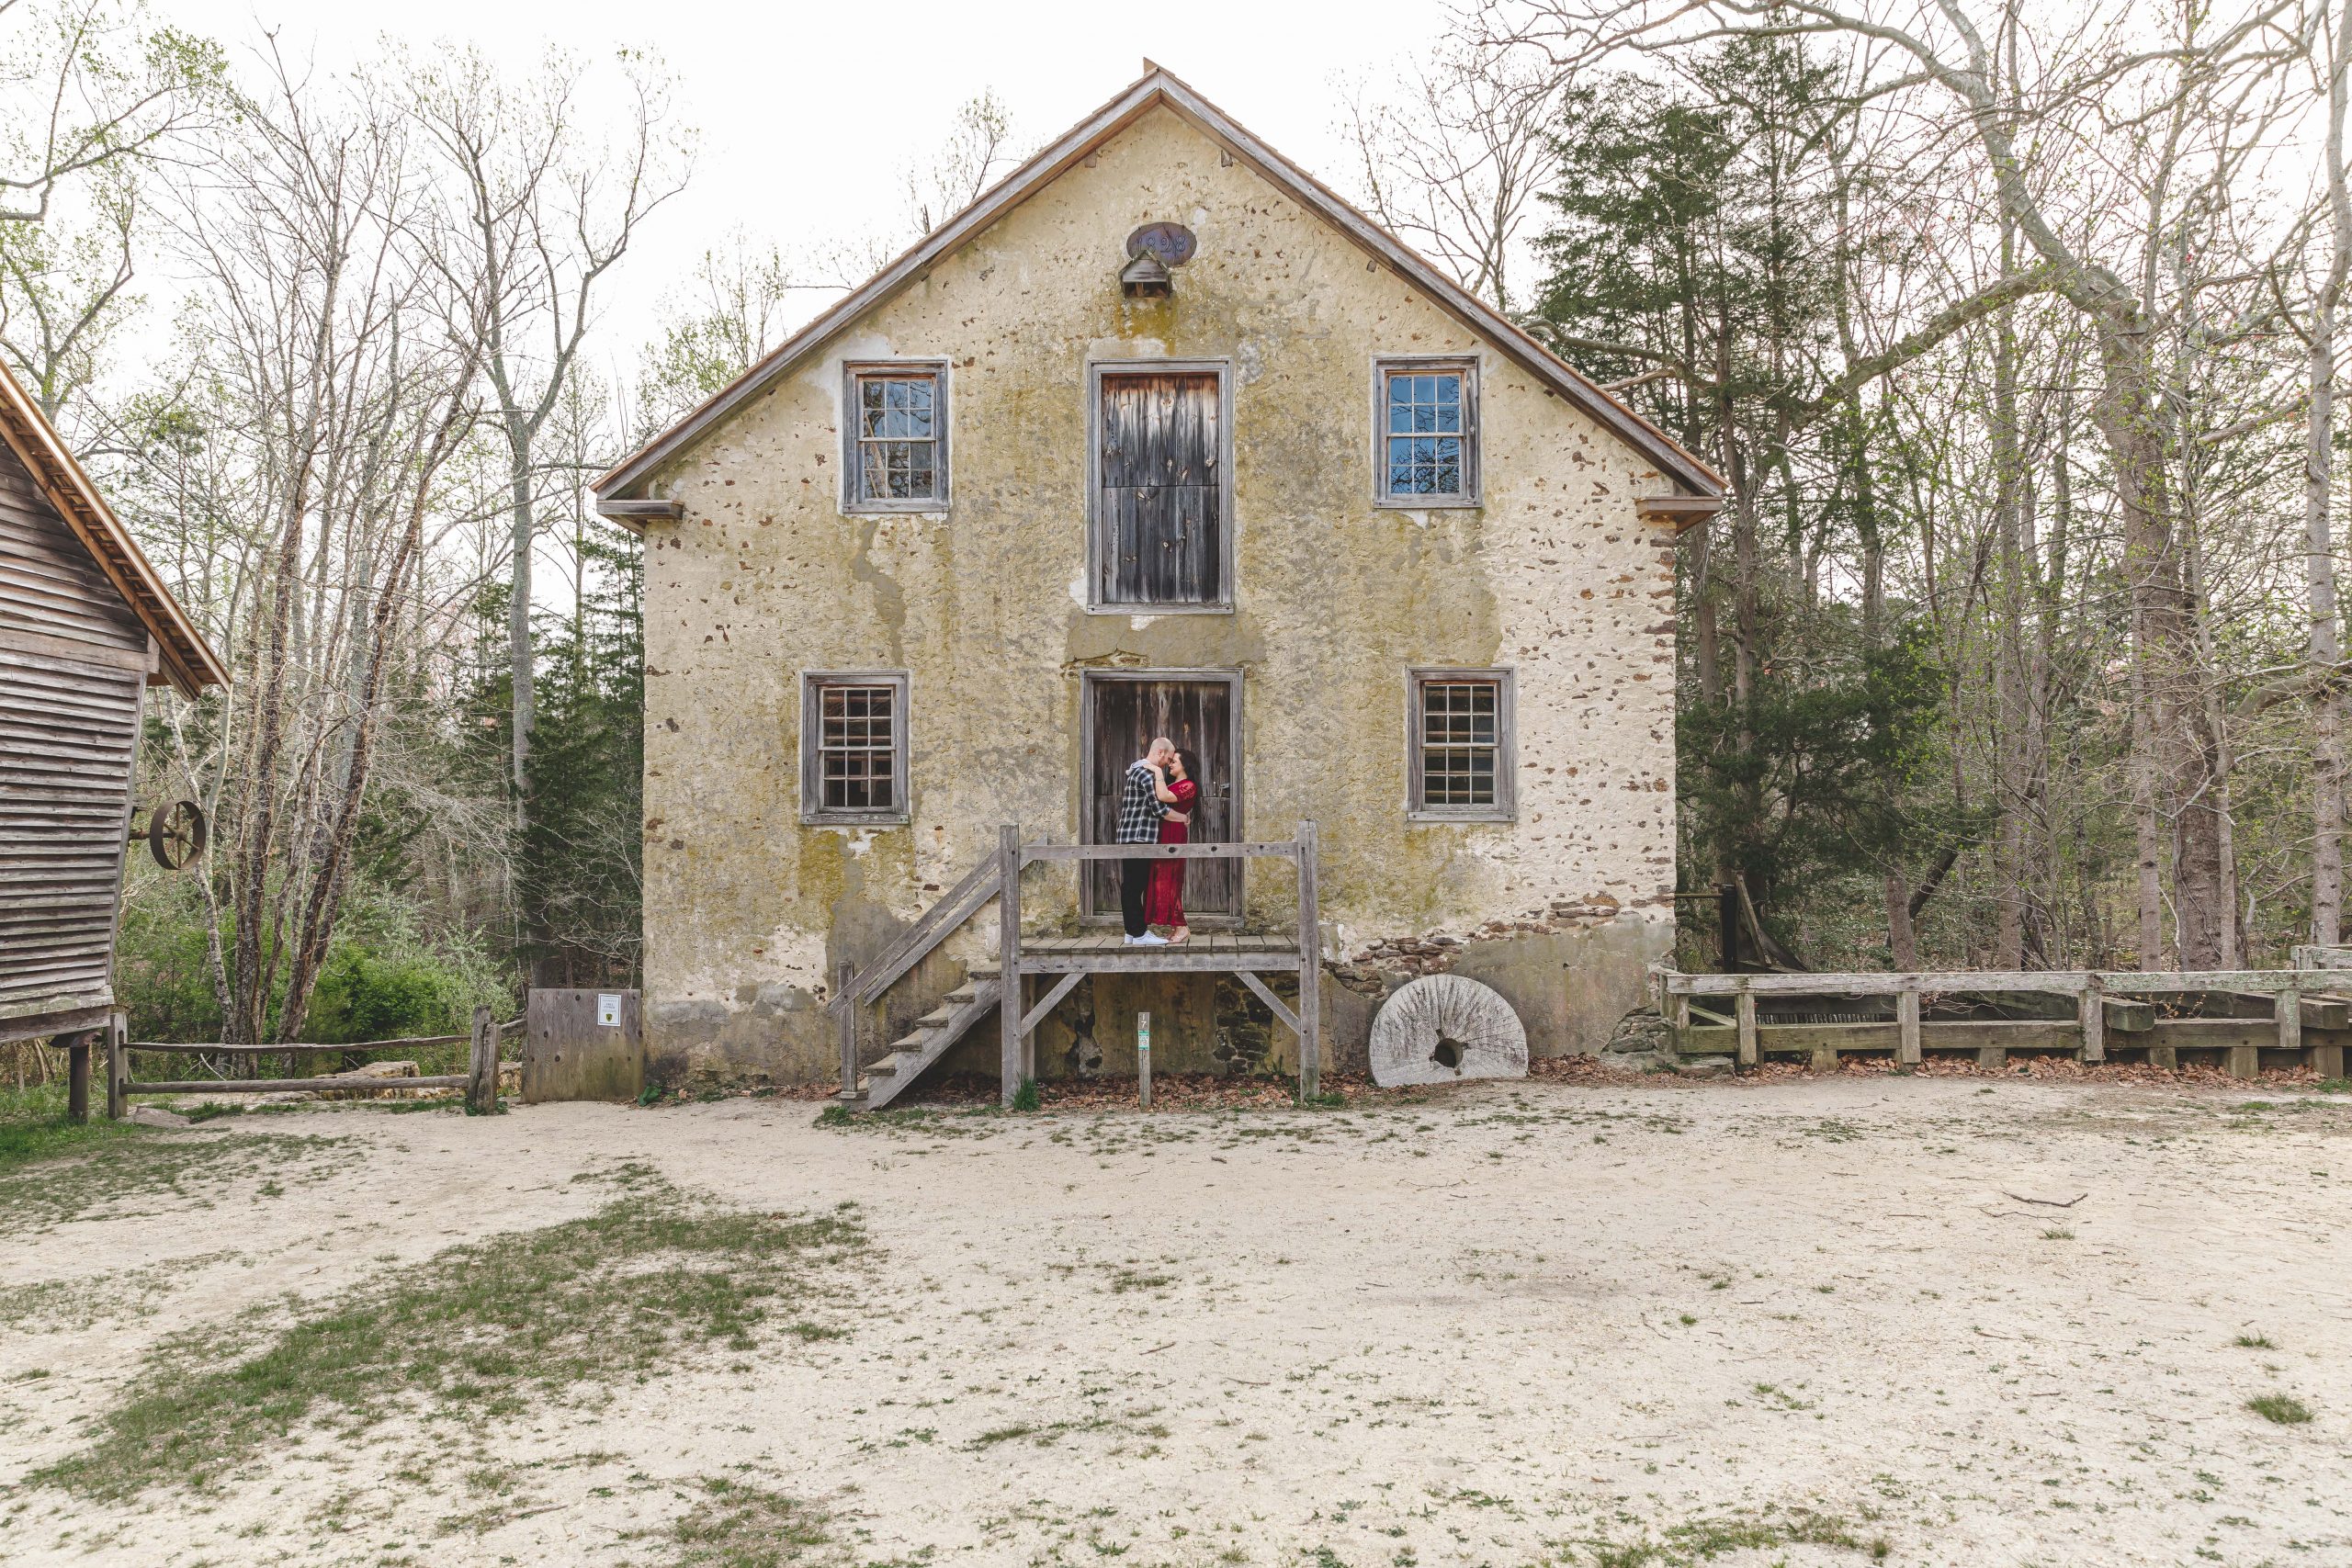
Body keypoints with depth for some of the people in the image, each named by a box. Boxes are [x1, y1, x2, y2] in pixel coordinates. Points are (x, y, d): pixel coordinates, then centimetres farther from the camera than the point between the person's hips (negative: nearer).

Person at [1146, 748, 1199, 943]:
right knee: (1162, 880, 7)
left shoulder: (1188, 786, -8)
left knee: (1168, 880, -9)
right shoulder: (1171, 783, 21)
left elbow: (1163, 797, -23)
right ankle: (1174, 926, 10)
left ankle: (1180, 927, -5)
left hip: (1174, 837, -9)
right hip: (1163, 836, 9)